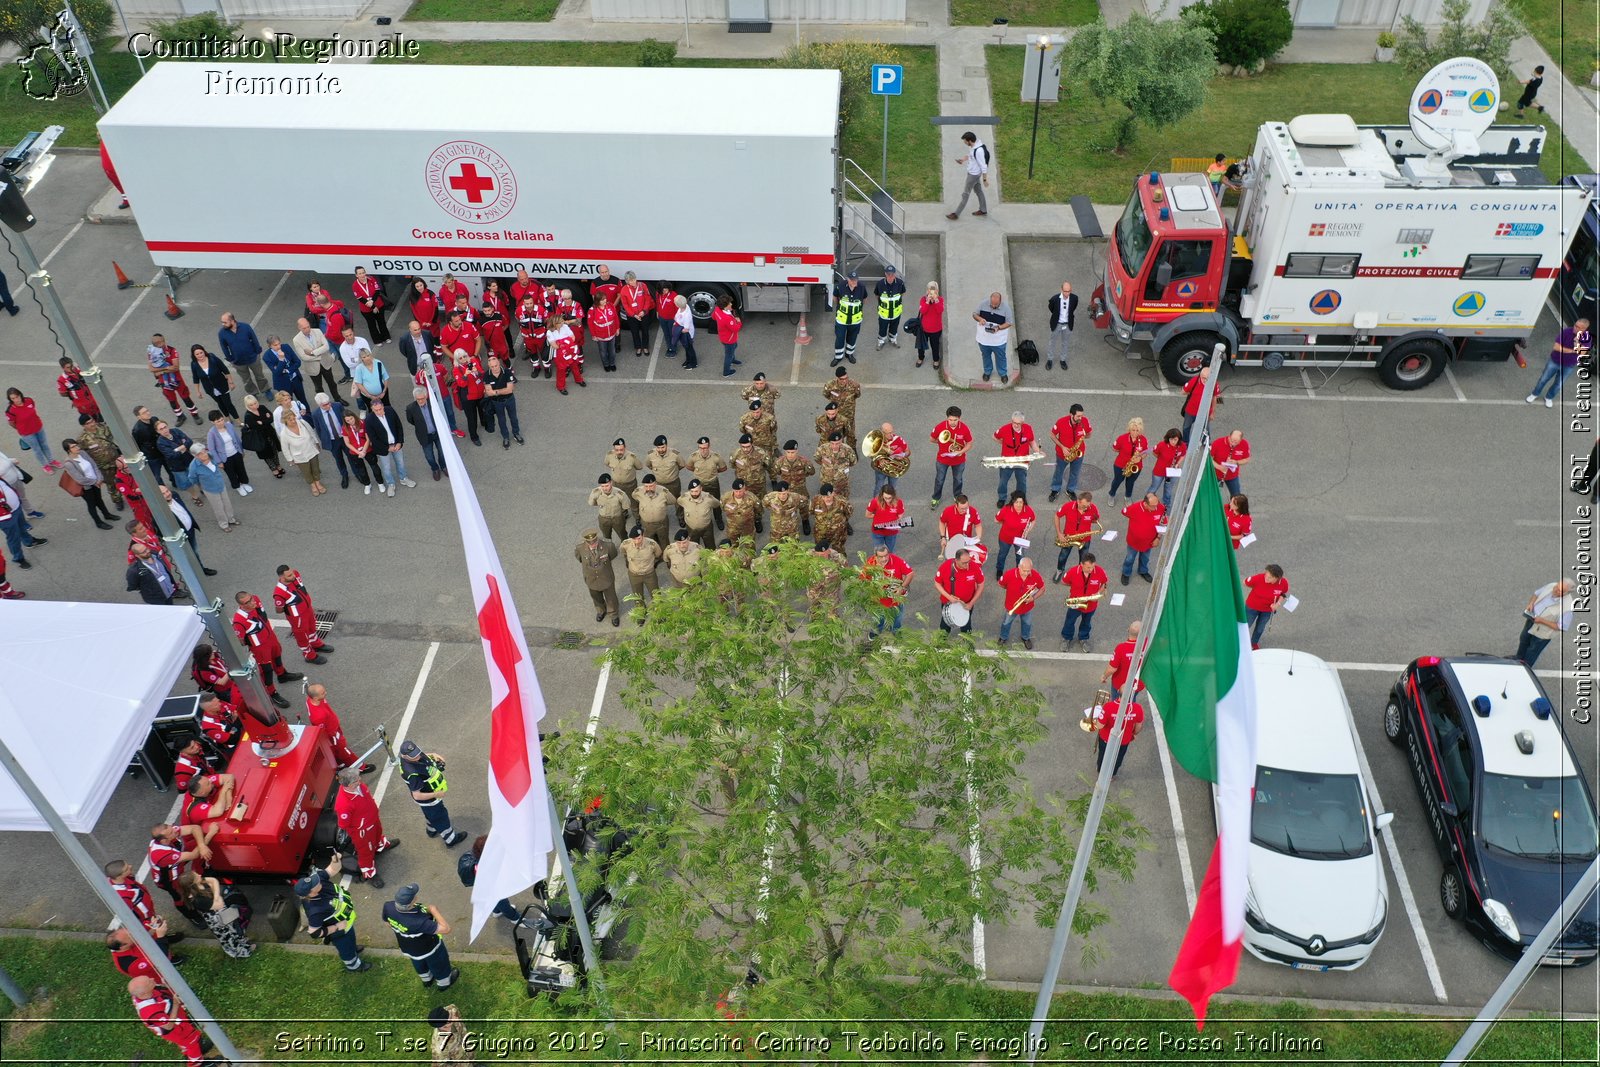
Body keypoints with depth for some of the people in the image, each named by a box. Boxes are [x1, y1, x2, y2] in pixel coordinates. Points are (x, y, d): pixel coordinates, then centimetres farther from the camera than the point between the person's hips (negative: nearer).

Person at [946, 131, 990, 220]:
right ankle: (983, 210, 39)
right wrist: (963, 159, 0)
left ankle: (956, 214, 14)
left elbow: (983, 166, -27)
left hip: (974, 175, -9)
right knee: (978, 191, 23)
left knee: (965, 194, 3)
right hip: (972, 172, 9)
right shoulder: (973, 146, -6)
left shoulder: (979, 151, -35)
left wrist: (985, 179, -19)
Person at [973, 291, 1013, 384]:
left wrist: (998, 327, -30)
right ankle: (987, 371, 49)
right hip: (983, 338, 2)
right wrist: (980, 319, -27)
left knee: (1000, 357, 18)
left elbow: (1008, 323, -12)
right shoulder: (983, 304, -15)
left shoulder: (1006, 308, -20)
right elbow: (974, 314, -3)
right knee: (986, 356, 24)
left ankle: (1003, 373, 41)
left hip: (998, 340, -2)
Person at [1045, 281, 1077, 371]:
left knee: (1066, 343, 18)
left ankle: (1063, 360, 39)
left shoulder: (1074, 298, -20)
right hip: (1057, 324, -2)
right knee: (1053, 342, 17)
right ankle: (1050, 360, 36)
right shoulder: (1054, 299, -25)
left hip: (1068, 325, 2)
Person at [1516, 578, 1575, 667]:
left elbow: (1561, 627, -29)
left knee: (1532, 652, 18)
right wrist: (1531, 603, -16)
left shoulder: (1567, 607, -38)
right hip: (1531, 620, 6)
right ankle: (1518, 660, 58)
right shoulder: (1551, 586, -20)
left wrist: (1542, 621, -31)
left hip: (1542, 633, -6)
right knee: (1523, 641, 31)